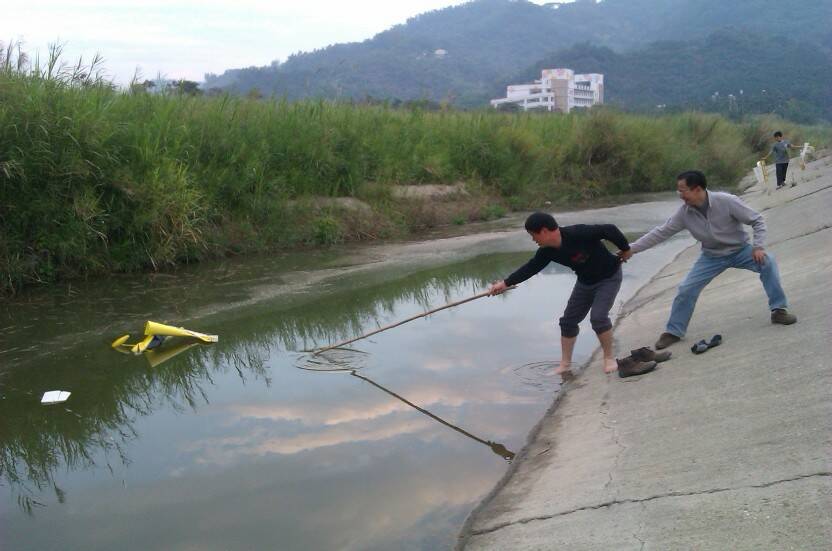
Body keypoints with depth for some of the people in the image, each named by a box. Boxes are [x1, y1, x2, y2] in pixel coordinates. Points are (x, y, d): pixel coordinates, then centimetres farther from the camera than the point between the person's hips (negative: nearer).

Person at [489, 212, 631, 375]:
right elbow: (531, 267, -1)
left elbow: (609, 230, -31)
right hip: (585, 281, 7)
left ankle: (609, 358, 1)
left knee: (598, 317, -22)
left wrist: (626, 249, -17)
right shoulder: (547, 251, -13)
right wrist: (505, 283, -2)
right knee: (568, 320, 5)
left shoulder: (578, 233, -35)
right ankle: (565, 364, 18)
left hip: (609, 277, -7)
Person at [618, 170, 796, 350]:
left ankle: (779, 310, -13)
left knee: (767, 262, -28)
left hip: (740, 250, -2)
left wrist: (759, 246, -28)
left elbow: (757, 220, -18)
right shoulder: (684, 212, -18)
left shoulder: (726, 201, -28)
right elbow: (661, 232, -11)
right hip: (712, 257, 3)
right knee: (686, 289, -6)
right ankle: (673, 332, 11)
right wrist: (631, 249, -16)